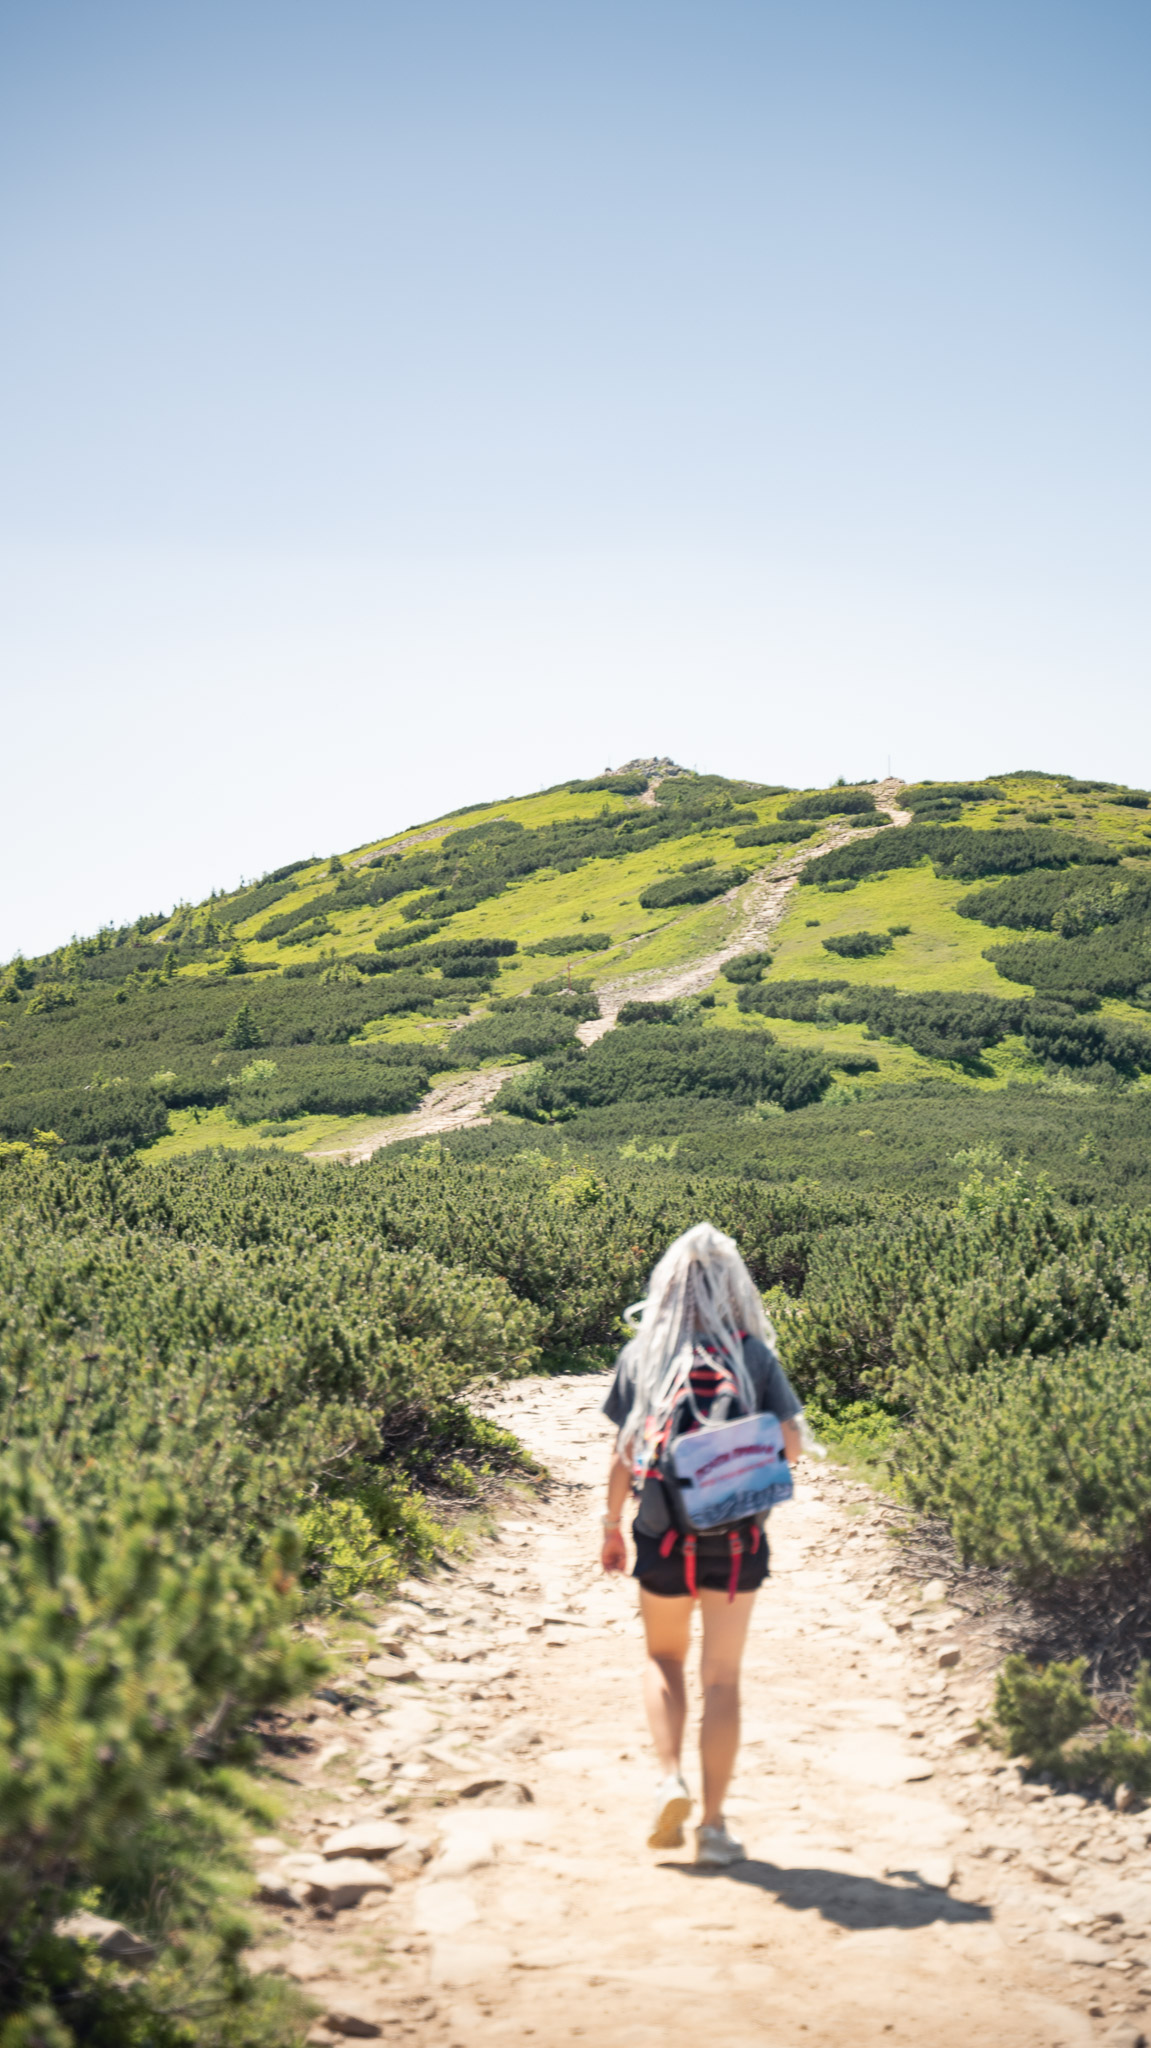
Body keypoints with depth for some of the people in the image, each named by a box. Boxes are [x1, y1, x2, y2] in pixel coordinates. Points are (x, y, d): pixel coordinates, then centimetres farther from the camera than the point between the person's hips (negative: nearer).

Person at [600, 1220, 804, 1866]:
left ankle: (672, 1779, 2)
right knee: (723, 1678, 8)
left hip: (665, 1538, 1)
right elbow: (791, 1445, -4)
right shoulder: (754, 1354, -5)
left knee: (664, 1658, 22)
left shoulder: (641, 1357, -3)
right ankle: (714, 1823, 8)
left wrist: (612, 1527, 10)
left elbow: (624, 1454, -2)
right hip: (738, 1540, 0)